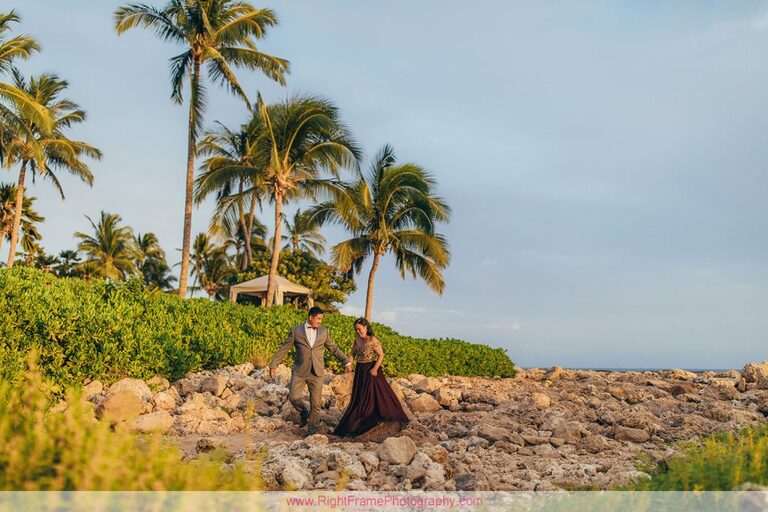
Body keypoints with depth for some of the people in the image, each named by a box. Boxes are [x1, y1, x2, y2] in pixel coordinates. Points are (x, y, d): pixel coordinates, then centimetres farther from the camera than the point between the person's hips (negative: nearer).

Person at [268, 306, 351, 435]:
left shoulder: (324, 332, 10)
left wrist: (346, 361, 9)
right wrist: (273, 365, -3)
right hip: (299, 371, -1)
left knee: (316, 402, 1)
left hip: (317, 372, 1)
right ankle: (303, 412, 20)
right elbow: (283, 348, 2)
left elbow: (334, 349, 16)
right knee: (293, 396, -11)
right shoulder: (296, 330, 2)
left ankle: (312, 428, 18)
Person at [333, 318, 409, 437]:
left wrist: (375, 369, -23)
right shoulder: (357, 339, 4)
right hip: (360, 371, 8)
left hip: (370, 370, -7)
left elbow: (381, 355, -15)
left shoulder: (373, 340, -17)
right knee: (358, 397, 15)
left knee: (372, 395, 1)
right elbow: (353, 353, 7)